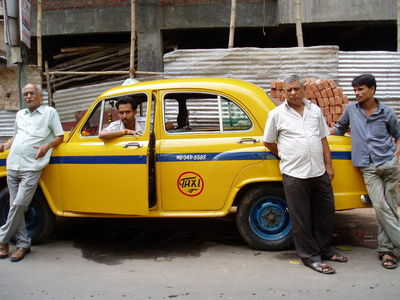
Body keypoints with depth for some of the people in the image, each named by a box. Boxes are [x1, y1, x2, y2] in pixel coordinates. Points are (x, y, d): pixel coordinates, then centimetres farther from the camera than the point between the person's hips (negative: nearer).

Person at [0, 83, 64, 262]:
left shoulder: (50, 112, 4)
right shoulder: (20, 115, 19)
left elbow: (60, 137, 2)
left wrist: (46, 146, -16)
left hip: (31, 168, -5)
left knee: (19, 204, -10)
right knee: (16, 206, 6)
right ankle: (23, 244, 15)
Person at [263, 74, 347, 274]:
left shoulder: (315, 110, 10)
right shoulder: (277, 114, -1)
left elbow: (323, 139, 13)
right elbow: (268, 142, 6)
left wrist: (328, 165, 9)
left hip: (319, 172, 4)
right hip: (294, 174, -4)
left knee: (325, 213, 14)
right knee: (301, 219, 3)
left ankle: (325, 250, 32)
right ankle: (310, 257, 16)